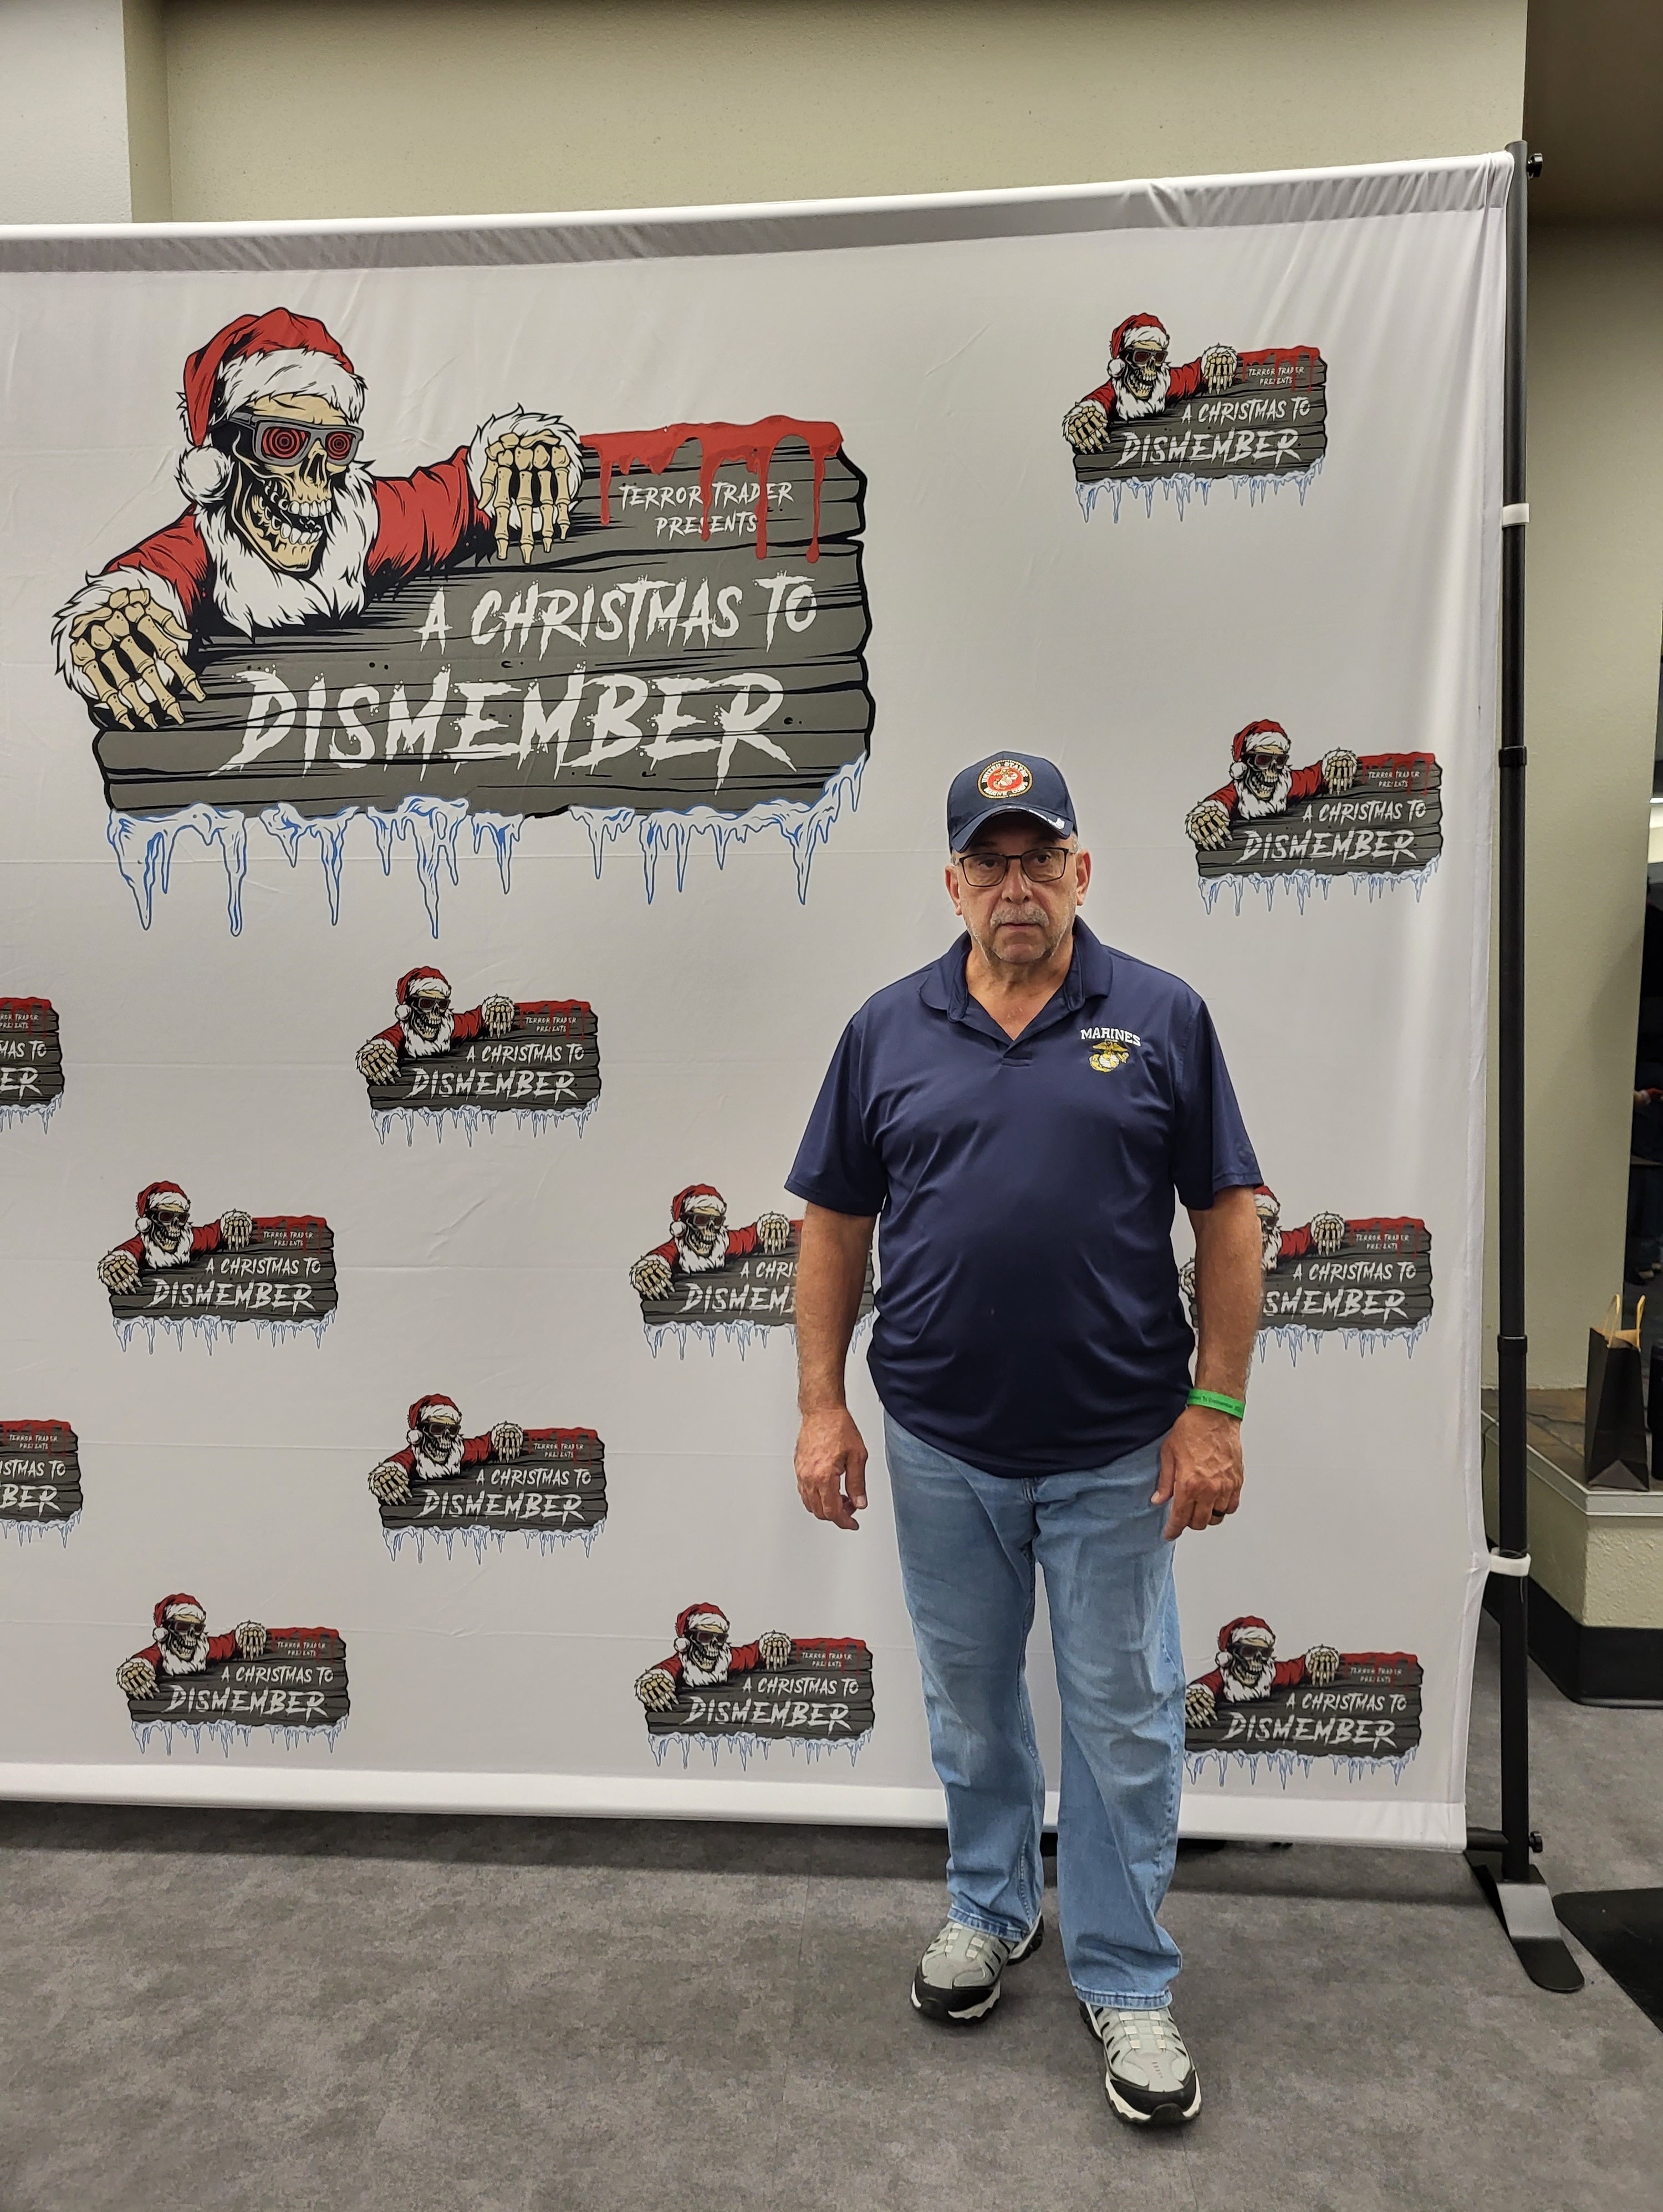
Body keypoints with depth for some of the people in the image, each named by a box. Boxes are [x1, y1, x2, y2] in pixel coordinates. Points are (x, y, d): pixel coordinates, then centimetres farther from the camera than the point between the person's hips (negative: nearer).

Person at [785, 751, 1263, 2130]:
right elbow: (835, 1226, 3)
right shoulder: (889, 1030, 0)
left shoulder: (1162, 1019, -4)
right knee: (970, 1703, 20)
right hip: (942, 1446, 2)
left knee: (1125, 1720, 11)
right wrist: (822, 1407, -1)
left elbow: (1229, 1220, -3)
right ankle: (991, 1908, 44)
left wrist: (1216, 1410, -8)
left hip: (1118, 1450, -1)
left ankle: (1128, 1983, 31)